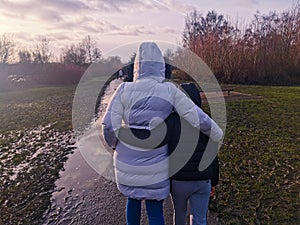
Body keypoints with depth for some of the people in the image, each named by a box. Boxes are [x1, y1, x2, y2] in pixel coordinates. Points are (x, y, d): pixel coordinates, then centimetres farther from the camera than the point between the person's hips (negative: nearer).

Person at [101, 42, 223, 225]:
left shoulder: (125, 89, -9)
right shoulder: (170, 91, -10)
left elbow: (109, 126, -12)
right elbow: (198, 118, -11)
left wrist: (118, 146, 8)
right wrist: (218, 134, 6)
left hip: (127, 163, 2)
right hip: (154, 165, -1)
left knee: (133, 199, 28)